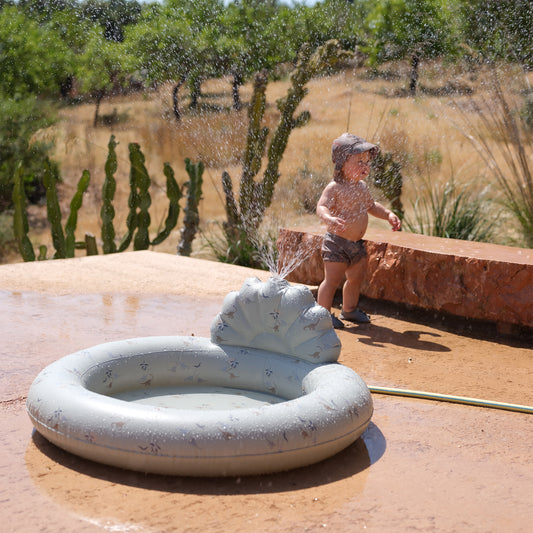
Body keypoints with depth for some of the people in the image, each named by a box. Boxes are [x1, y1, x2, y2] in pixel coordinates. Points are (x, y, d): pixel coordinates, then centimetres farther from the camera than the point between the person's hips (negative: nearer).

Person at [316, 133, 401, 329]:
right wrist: (329, 218, -48)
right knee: (332, 279, -7)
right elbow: (321, 206, -28)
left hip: (357, 244, 8)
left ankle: (349, 309, 37)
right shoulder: (334, 188, -16)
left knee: (356, 278, 19)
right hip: (337, 242, -8)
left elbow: (371, 206, 26)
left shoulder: (362, 187, 10)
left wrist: (389, 214, 14)